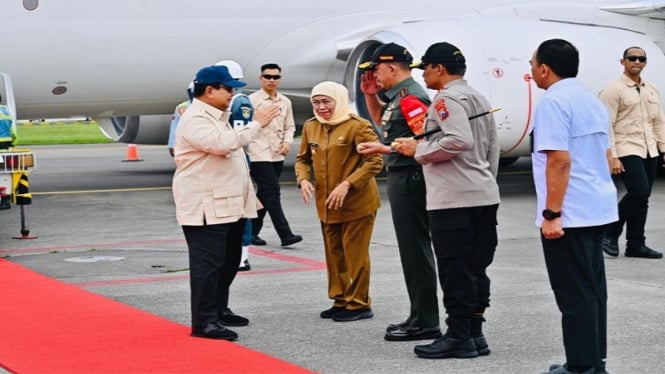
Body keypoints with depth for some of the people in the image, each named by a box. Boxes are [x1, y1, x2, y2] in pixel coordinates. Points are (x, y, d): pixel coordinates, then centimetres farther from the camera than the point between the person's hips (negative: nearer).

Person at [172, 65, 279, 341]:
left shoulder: (216, 117, 18)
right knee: (208, 264, -10)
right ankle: (204, 322, -8)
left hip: (228, 205, 10)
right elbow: (224, 143, -30)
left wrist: (248, 195, 23)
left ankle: (219, 310, 27)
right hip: (205, 207, -10)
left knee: (228, 262, 16)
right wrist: (256, 124, -21)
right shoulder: (195, 119, -15)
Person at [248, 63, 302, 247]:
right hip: (259, 156, -6)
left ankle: (253, 232, 21)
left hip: (277, 156, 6)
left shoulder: (285, 102, 10)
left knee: (264, 195, 12)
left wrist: (287, 141, -1)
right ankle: (285, 234, -12)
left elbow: (290, 126, 19)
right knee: (272, 193, -10)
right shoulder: (252, 100, -7)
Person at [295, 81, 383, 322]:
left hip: (357, 203, -7)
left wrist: (347, 185, -23)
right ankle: (340, 300, 25)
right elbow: (303, 158, 17)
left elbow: (375, 161, -16)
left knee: (355, 254, 0)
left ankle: (359, 304, 10)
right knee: (334, 254, 14)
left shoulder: (358, 126, -14)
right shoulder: (310, 127, 7)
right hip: (327, 204, 7)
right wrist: (303, 179, -5)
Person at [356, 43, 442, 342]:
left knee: (415, 250, -7)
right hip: (400, 178, 10)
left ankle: (425, 323, -3)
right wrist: (370, 95, 19)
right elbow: (381, 121, 33)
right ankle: (420, 317, 20)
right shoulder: (397, 96, 14)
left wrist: (385, 149, -21)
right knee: (412, 249, 14)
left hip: (409, 179, -10)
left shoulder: (411, 97, -16)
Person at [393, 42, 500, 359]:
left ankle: (459, 336, -1)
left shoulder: (447, 99, -11)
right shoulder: (478, 98, 18)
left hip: (453, 200, -9)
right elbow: (492, 148, 20)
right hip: (484, 197, 9)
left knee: (455, 271, -4)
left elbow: (460, 141, -25)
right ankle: (474, 332, 15)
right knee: (475, 269, 11)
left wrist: (418, 149, -15)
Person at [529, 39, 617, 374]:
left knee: (575, 295, -3)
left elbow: (560, 160, -21)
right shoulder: (593, 101, 14)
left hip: (569, 214, -9)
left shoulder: (554, 102, -14)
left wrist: (551, 214, -21)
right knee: (593, 289, 13)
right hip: (598, 208, 9)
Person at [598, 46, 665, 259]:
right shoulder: (614, 90, -6)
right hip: (627, 151, -7)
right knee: (639, 192, -17)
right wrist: (612, 157, -17)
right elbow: (607, 125, -11)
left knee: (642, 198, 7)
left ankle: (636, 245, 14)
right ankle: (610, 233, 0)